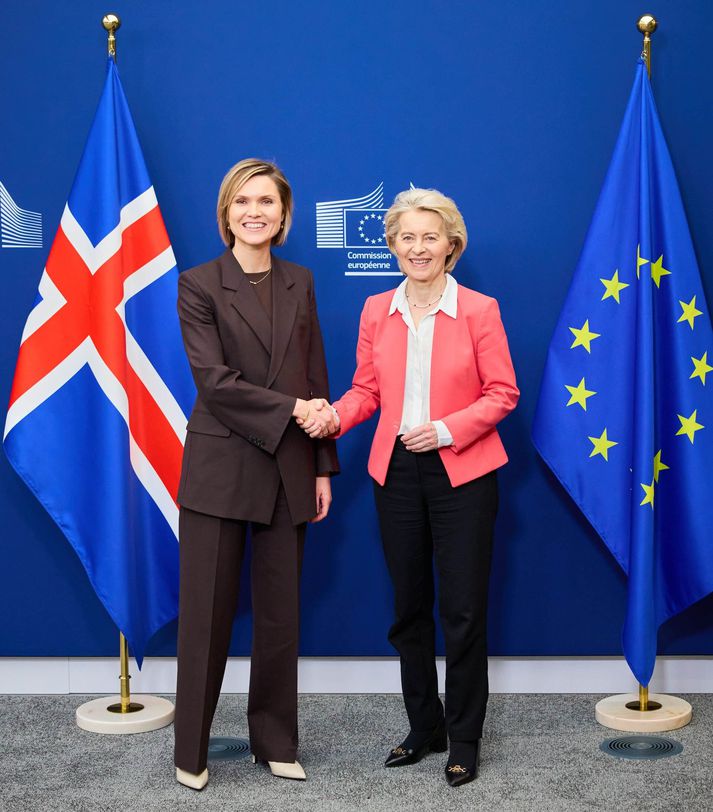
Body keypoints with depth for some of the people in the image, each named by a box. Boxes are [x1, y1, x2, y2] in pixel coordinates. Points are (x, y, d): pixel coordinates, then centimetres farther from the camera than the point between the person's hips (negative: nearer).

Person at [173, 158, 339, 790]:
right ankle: (191, 751, 17)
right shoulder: (199, 284, -3)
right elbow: (215, 380, -13)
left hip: (288, 470, 4)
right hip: (219, 467, -3)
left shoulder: (300, 283, 10)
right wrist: (293, 408, -17)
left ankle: (276, 741, 24)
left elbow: (315, 379, 10)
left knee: (280, 610, 10)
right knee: (208, 611, 3)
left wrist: (323, 466, 6)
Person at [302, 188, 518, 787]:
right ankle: (424, 727, 28)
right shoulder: (377, 311, 6)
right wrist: (334, 416, -12)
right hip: (396, 470, 4)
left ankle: (464, 739, 16)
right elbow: (367, 389, 8)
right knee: (409, 606, 13)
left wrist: (446, 429, -18)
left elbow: (503, 393, -6)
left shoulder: (479, 310, -5)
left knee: (463, 609, 1)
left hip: (462, 472, -4)